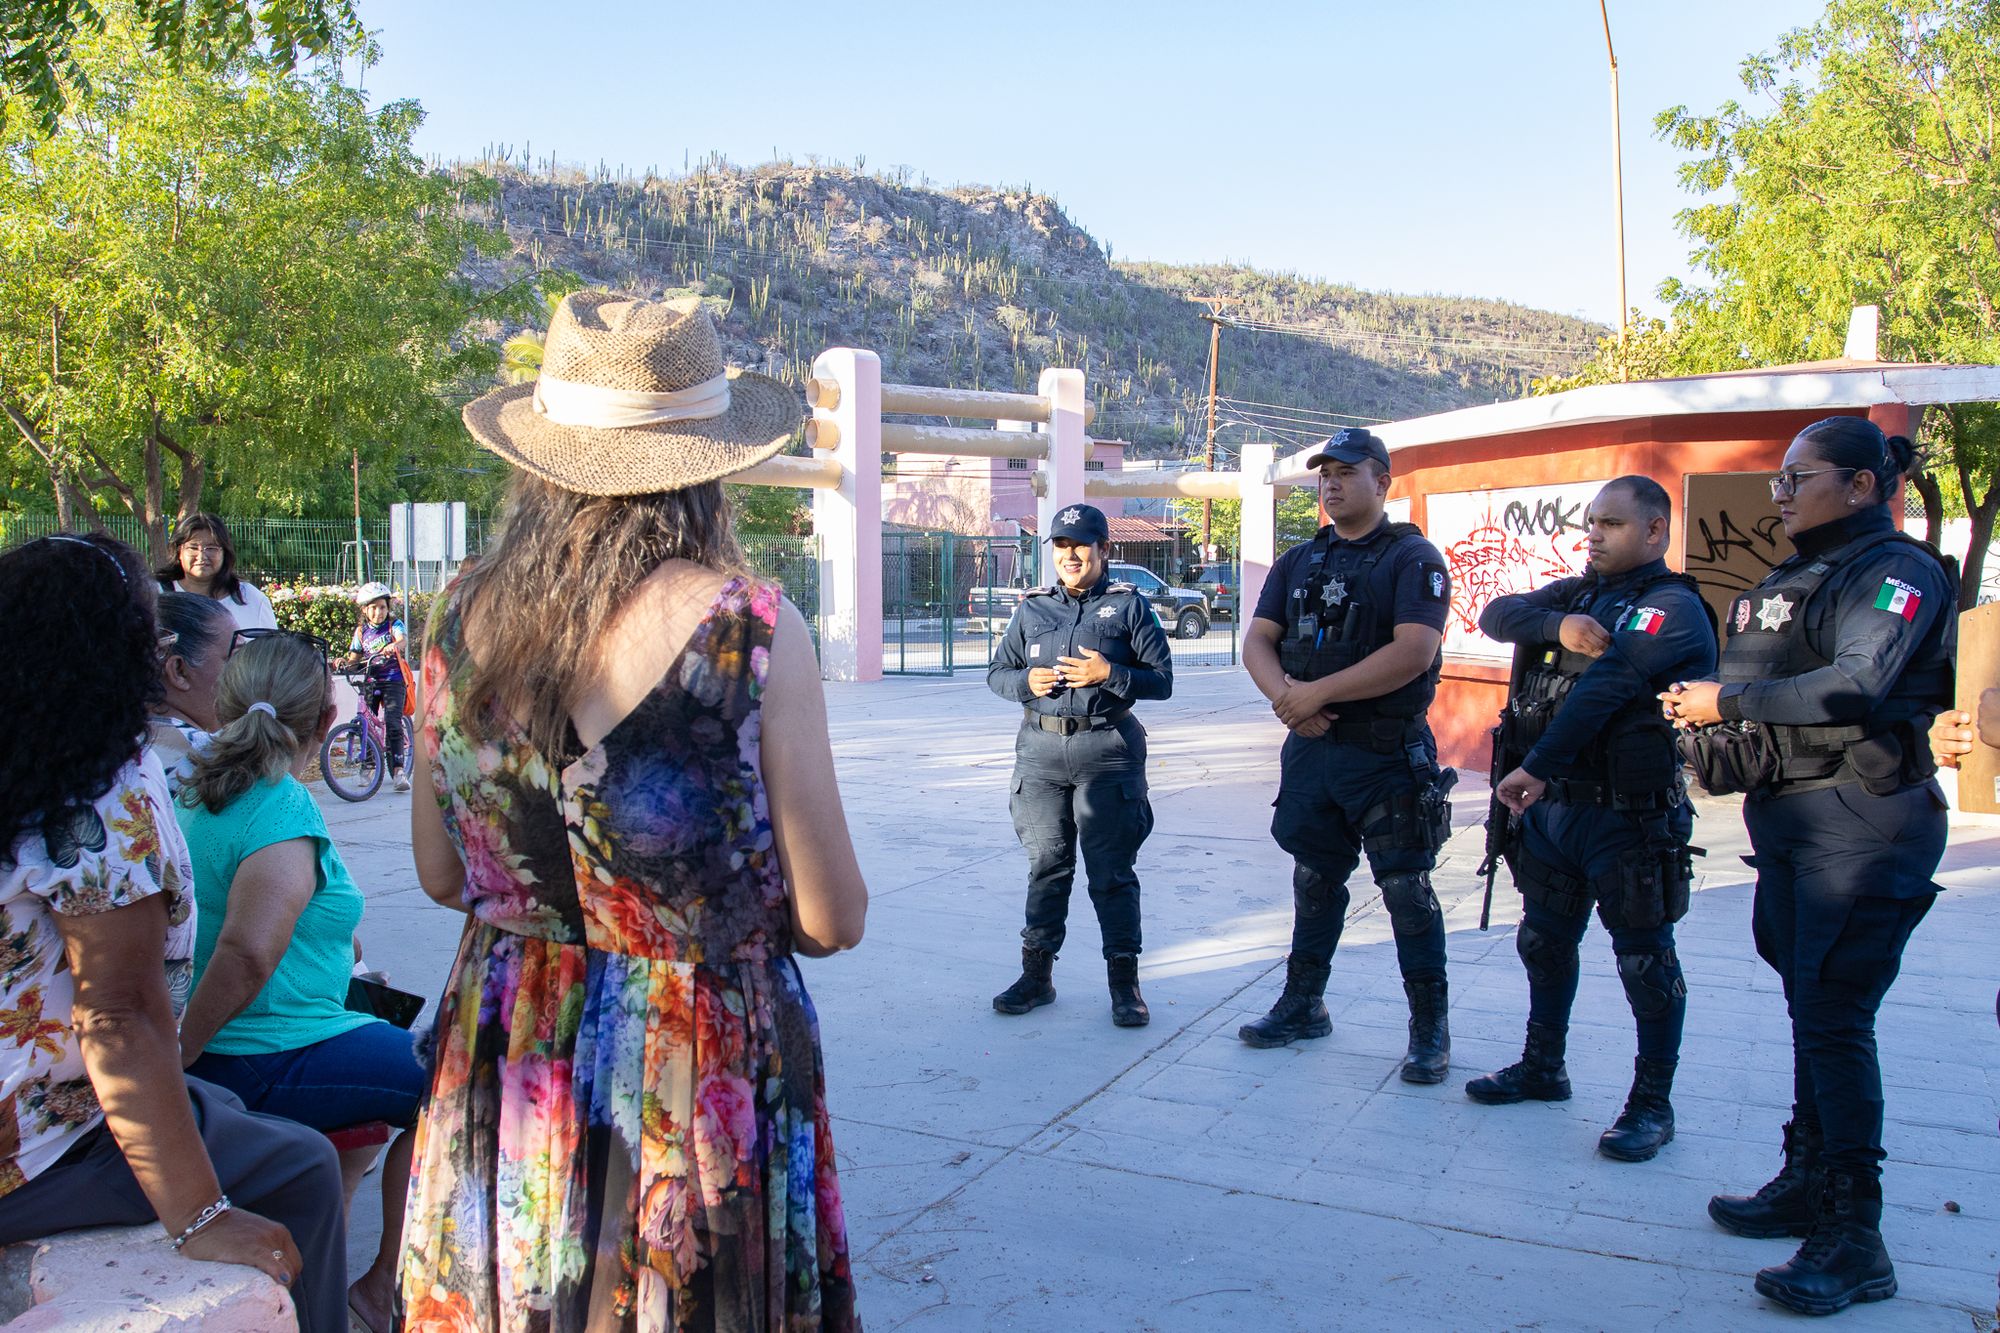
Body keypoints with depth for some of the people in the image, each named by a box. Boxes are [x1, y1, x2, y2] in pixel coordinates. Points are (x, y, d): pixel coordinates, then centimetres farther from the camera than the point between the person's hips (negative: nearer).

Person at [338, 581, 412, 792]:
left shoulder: (394, 625, 0)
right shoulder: (361, 631, 10)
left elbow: (403, 640, -20)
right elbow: (355, 657, 11)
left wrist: (394, 646, -44)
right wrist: (345, 662, -12)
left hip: (393, 681, -4)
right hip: (370, 681, 4)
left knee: (393, 723, -16)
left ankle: (398, 770, -16)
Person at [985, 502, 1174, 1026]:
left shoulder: (1130, 605, 2)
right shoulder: (1032, 608, 12)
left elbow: (1162, 679, -1)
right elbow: (997, 673, 15)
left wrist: (1109, 675, -16)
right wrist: (1027, 681, -6)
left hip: (1106, 751, -3)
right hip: (1041, 749, 3)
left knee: (1111, 871, 1)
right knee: (1046, 866, 9)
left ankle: (1124, 983, 10)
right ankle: (1036, 975, 19)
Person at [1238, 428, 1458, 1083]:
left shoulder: (1413, 558, -7)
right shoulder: (1298, 561, 13)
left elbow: (1414, 652, -20)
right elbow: (1257, 641, 6)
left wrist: (1317, 693, -20)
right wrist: (1284, 694, -15)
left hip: (1387, 753, -6)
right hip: (1310, 747, 6)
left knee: (1406, 889, 0)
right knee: (1314, 880, 16)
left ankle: (1430, 1028, 12)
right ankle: (1302, 1005, 29)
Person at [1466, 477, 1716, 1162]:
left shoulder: (1672, 607, -11)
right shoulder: (1574, 594, 14)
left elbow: (1605, 686, -22)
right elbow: (1496, 614, -1)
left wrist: (1537, 766, -28)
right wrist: (1557, 626, -20)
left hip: (1627, 815, -8)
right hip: (1549, 803, 8)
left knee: (1645, 958, 4)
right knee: (1544, 940, 18)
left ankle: (1652, 1102, 16)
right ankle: (1542, 1067, 34)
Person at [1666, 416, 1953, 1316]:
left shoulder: (1897, 573, -10)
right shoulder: (1787, 580, 17)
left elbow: (1855, 685, -25)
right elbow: (1746, 691, 16)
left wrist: (1729, 701, -17)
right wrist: (1698, 710, -5)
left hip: (1864, 821, -9)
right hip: (1788, 818, 9)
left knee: (1834, 1017, -10)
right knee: (1809, 1006, 15)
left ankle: (1852, 1240, -3)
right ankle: (1808, 1182, 27)